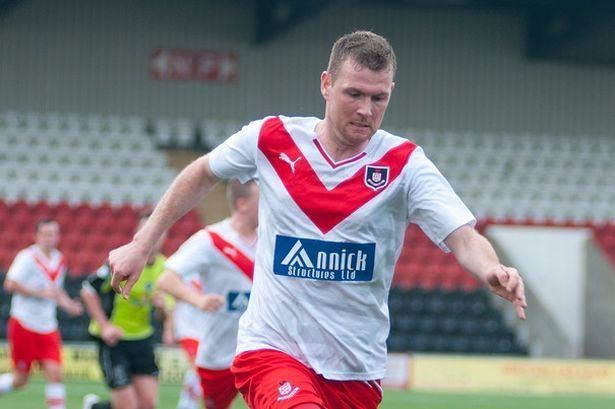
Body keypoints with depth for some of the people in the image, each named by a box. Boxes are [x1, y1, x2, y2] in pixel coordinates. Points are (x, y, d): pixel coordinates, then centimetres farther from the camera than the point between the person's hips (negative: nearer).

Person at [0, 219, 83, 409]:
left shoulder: (59, 261, 10)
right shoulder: (27, 257, -11)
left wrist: (67, 304, 6)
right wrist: (41, 293, -23)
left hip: (48, 328, 5)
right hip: (24, 325, -5)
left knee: (54, 372, -8)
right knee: (21, 378, 1)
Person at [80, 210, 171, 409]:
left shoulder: (163, 267, 2)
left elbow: (170, 314, 10)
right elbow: (87, 291, -12)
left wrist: (162, 305, -14)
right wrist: (104, 326, -18)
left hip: (142, 338, 5)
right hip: (113, 339, -5)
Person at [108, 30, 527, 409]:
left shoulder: (405, 163, -7)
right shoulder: (270, 139, -3)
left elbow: (464, 239, -18)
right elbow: (202, 174, 16)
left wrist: (492, 270, -40)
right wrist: (142, 245, 16)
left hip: (355, 370, 2)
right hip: (272, 348, -2)